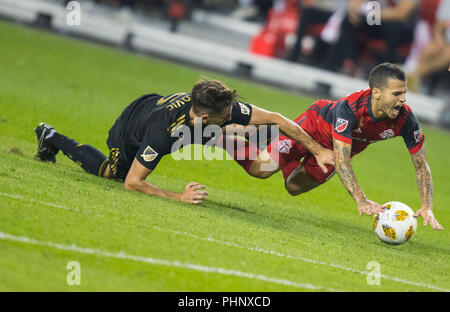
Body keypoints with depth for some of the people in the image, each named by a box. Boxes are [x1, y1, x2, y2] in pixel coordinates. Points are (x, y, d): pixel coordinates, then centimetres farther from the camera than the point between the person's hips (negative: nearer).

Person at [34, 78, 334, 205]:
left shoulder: (224, 107, -36)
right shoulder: (162, 130, -49)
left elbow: (273, 118, -24)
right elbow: (132, 182, -40)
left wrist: (318, 149, -23)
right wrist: (178, 197, -47)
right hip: (127, 132, -5)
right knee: (114, 173, 21)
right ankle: (52, 138, 33)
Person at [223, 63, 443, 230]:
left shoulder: (405, 118, -32)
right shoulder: (349, 108, -44)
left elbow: (421, 166, -22)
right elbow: (341, 162, -45)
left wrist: (426, 207, -35)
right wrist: (361, 200, -55)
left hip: (349, 145, 5)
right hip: (318, 125, -5)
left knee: (293, 187, 13)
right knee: (261, 169, -10)